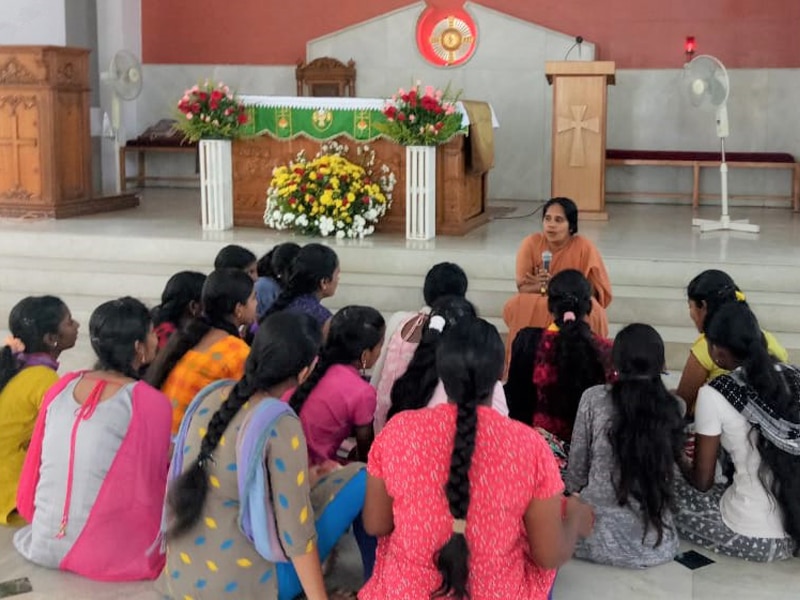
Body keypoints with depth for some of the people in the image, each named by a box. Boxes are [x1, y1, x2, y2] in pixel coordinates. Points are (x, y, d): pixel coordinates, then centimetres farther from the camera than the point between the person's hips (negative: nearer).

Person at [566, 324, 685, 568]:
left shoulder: (594, 398, -9)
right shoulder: (673, 407, -2)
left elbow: (576, 470, 0)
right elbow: (671, 471, 8)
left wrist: (575, 498, 20)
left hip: (601, 537, -3)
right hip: (657, 543, 3)